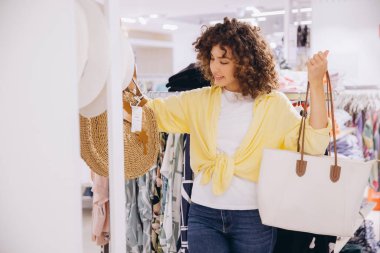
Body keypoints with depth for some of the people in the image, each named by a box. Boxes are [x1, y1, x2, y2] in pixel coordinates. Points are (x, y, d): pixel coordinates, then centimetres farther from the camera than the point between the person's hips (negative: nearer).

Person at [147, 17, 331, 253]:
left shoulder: (274, 104, -2)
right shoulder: (199, 101, 5)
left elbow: (313, 144, -12)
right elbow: (151, 111, 8)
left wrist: (316, 84, -18)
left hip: (253, 217, -1)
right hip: (204, 215, 2)